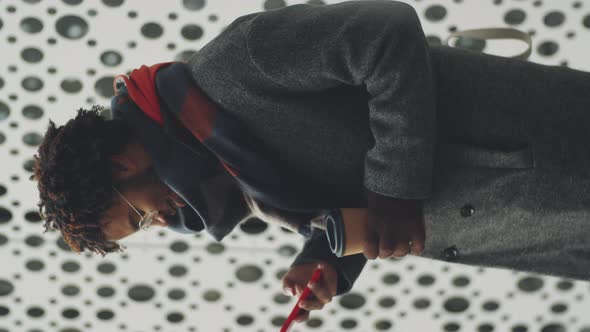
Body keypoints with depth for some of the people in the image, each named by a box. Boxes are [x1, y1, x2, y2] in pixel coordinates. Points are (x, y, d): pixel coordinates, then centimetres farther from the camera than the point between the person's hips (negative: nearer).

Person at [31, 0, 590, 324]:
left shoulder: (230, 66, -20)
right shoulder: (238, 181, 10)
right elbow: (336, 204, 17)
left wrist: (394, 190, -21)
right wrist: (324, 263, -7)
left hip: (540, 143, -7)